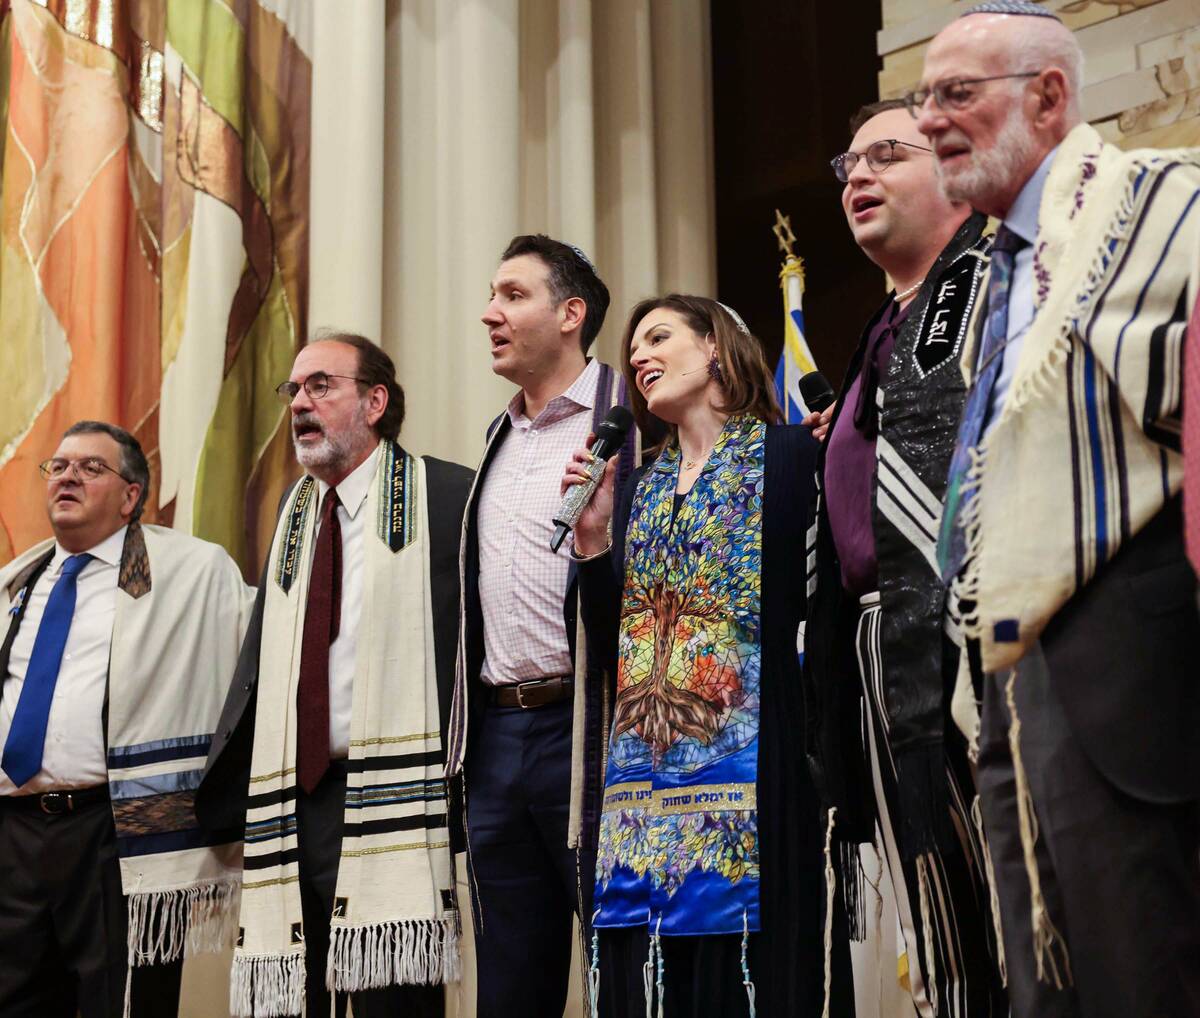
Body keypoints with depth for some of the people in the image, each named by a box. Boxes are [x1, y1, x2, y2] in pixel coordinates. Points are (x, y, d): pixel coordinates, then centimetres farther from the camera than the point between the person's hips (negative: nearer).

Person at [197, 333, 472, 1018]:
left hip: (390, 803, -6)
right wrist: (219, 800, 11)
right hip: (290, 807, 6)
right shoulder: (295, 510, 19)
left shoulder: (448, 495, -2)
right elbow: (260, 663, 19)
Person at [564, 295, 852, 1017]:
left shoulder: (790, 455, 1)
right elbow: (611, 643, 14)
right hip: (643, 782, 5)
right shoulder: (636, 489, 19)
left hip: (754, 770, -5)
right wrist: (592, 536, 3)